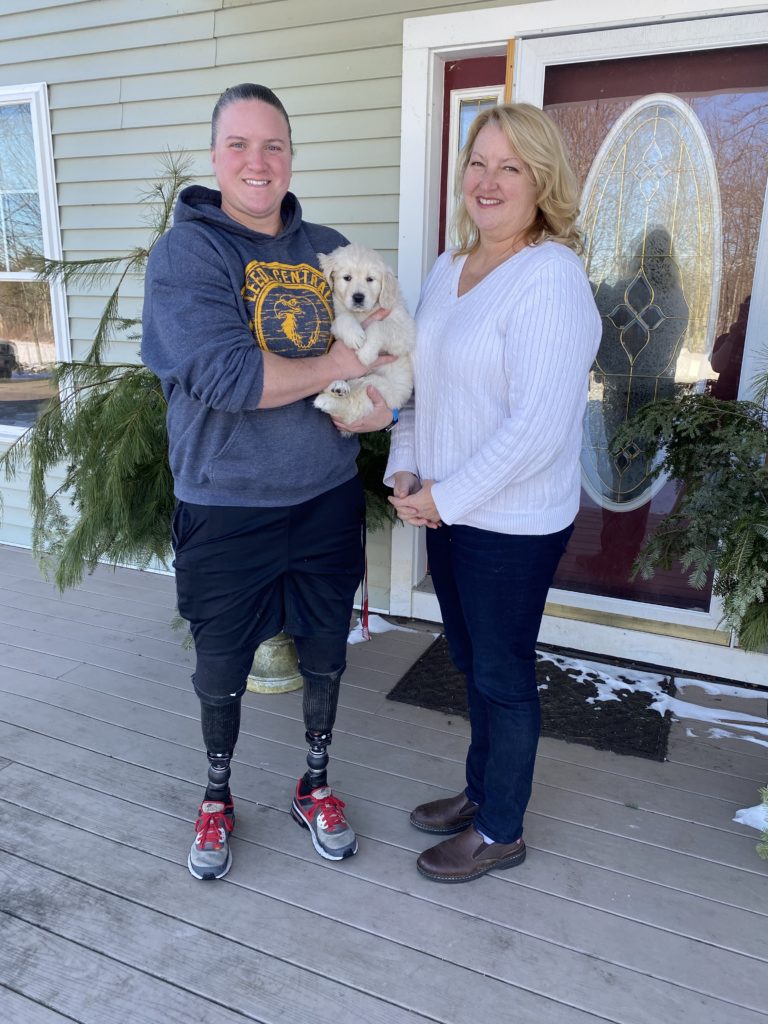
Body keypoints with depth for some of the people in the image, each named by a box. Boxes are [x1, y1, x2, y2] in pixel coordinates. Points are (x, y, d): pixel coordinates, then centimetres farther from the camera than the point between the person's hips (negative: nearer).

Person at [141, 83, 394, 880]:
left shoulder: (329, 251, 5)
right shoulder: (184, 253, -9)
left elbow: (379, 344, 12)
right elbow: (227, 377, -23)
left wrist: (376, 397, -10)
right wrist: (338, 364, -15)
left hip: (327, 495, 4)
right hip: (225, 506, -3)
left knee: (325, 656, 18)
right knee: (220, 671, 16)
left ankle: (314, 786, 45)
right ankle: (217, 798, 45)